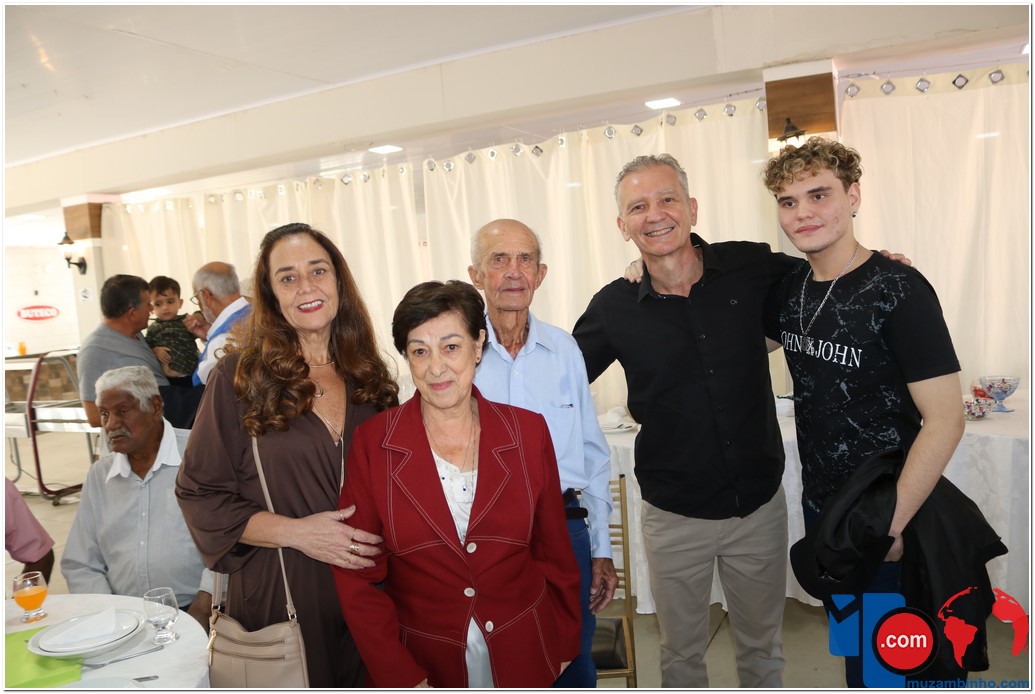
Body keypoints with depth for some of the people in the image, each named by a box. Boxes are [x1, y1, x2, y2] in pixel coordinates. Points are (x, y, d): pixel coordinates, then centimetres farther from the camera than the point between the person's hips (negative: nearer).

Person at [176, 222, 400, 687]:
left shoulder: (368, 375, 3)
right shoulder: (240, 377, -7)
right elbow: (200, 496, -7)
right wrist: (295, 532, -18)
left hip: (367, 593, 3)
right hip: (280, 596, -3)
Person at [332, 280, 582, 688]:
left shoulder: (529, 431, -7)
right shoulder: (372, 444, -11)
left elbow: (554, 551, 2)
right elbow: (357, 578, -8)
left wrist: (564, 646, 7)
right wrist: (405, 678, -12)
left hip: (524, 657, 1)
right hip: (422, 663, -1)